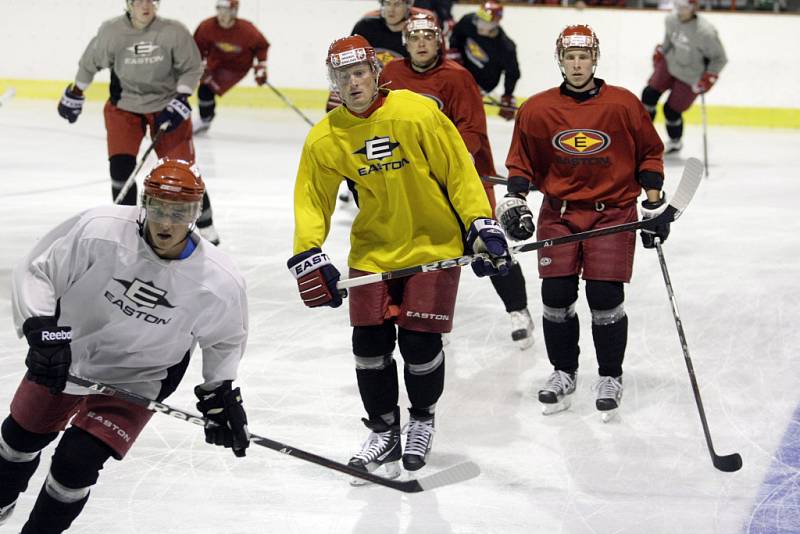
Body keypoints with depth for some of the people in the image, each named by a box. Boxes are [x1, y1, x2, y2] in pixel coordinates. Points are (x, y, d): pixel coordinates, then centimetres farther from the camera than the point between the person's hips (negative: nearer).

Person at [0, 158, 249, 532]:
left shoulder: (219, 282, -24)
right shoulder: (97, 231, -31)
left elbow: (225, 337, -2)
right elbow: (35, 273, -20)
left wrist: (221, 391, -3)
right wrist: (42, 331, -32)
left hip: (138, 378, -2)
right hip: (65, 351, 2)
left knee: (77, 462, -15)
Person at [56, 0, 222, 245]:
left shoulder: (174, 32, -19)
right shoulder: (111, 32, -17)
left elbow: (192, 67, -5)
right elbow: (90, 62, 1)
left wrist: (180, 101, -15)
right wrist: (74, 93, 12)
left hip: (166, 106, -1)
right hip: (123, 106, 1)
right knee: (121, 165, -11)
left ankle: (205, 227, 11)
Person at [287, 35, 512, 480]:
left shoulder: (419, 114, -19)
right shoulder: (324, 139, -7)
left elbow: (460, 173, -12)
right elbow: (312, 201, 0)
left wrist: (483, 226, -15)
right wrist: (308, 256, -12)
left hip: (434, 243, -3)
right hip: (374, 249, 3)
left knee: (420, 341, -5)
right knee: (370, 342, -1)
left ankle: (422, 420, 22)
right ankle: (384, 431, 19)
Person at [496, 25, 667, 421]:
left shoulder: (624, 105, -6)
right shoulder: (536, 109, -2)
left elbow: (649, 154, 4)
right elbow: (522, 161, 8)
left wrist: (654, 205, 1)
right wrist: (514, 201, -5)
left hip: (613, 212, -2)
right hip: (559, 213, 2)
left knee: (605, 297, -6)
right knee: (556, 295, -1)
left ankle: (610, 377, 12)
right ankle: (563, 372, 19)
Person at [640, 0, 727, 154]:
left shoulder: (706, 32, -30)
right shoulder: (671, 20, -12)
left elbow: (719, 58, -17)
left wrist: (709, 78, -20)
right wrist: (660, 51, 14)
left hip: (691, 76, -5)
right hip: (670, 63, 6)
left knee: (671, 110, -2)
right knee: (649, 94, -5)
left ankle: (675, 142, 28)